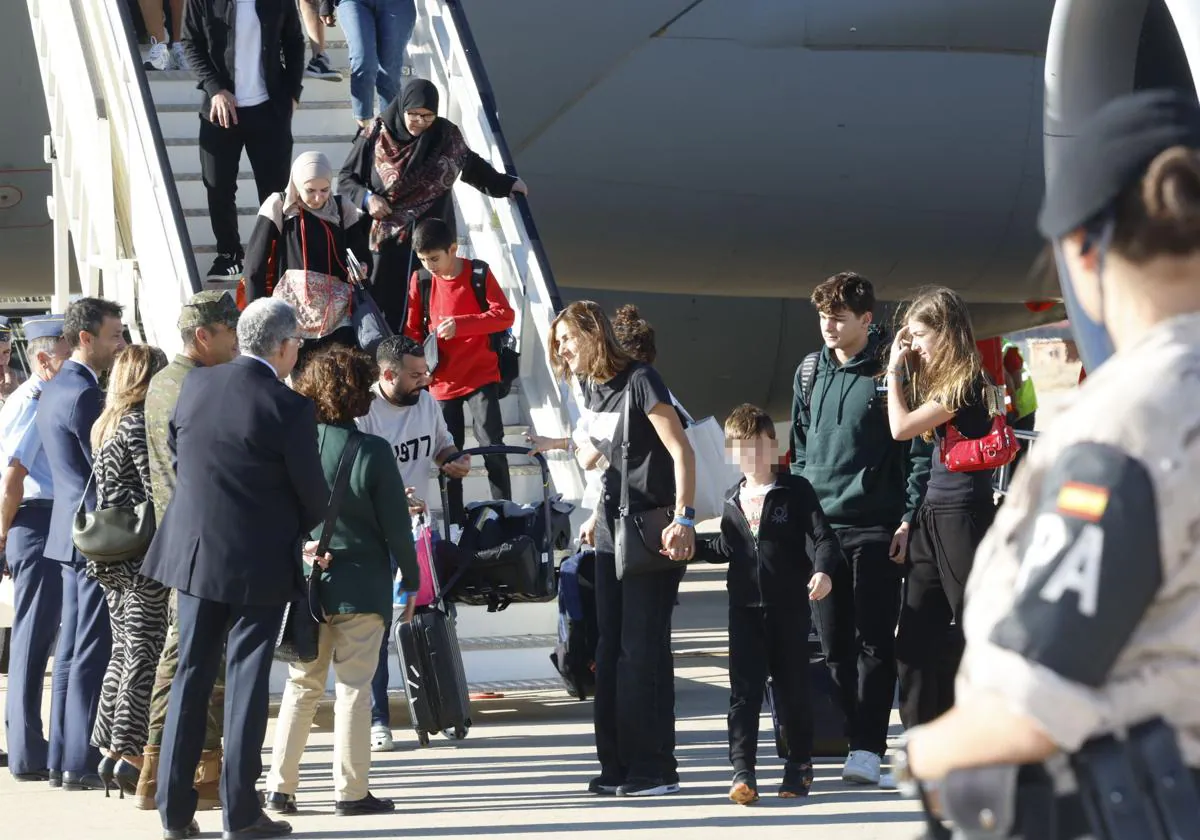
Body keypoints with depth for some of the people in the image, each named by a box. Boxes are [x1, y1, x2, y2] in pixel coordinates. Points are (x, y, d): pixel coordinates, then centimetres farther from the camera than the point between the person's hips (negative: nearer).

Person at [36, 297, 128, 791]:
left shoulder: (53, 391, 14)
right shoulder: (83, 394, -18)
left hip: (72, 531, 10)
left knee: (73, 649, 13)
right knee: (93, 653, -6)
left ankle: (64, 756, 18)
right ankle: (82, 762, -4)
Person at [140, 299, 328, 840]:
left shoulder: (196, 385, -1)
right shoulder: (289, 408, -16)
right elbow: (313, 494, -8)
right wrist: (299, 530, 14)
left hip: (192, 552, 5)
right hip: (258, 565, -5)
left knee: (190, 677, 11)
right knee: (246, 683, 3)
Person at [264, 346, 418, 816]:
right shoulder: (372, 452, -13)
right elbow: (395, 525, -8)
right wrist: (411, 580, 3)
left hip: (305, 583, 3)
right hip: (361, 587, -3)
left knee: (302, 686, 13)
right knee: (353, 688, 3)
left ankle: (280, 787, 12)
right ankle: (350, 791, 4)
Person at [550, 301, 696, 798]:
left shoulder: (639, 381, -15)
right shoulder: (589, 388, 10)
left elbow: (681, 451, -19)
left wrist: (684, 519, -26)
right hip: (614, 530, 8)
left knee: (643, 646, -7)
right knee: (611, 646, 8)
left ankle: (655, 769, -2)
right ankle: (617, 765, 14)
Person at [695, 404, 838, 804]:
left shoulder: (795, 490, -4)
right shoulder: (733, 499, 12)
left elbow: (823, 537, -10)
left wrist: (822, 570, -27)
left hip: (789, 605, -3)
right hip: (745, 606, 3)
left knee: (792, 687, 7)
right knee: (743, 689, -4)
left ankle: (799, 765, 20)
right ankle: (742, 770, -7)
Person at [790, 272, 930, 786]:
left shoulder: (891, 372, -4)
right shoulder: (810, 374, 12)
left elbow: (919, 451, -4)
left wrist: (908, 520, -10)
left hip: (875, 528, -5)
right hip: (820, 527, 5)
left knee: (873, 642, -4)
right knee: (833, 643, 6)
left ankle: (867, 748, -5)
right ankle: (842, 738, 11)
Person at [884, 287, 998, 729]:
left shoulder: (965, 384, -13)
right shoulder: (936, 380, 15)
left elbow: (901, 427, -15)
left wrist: (894, 370, -4)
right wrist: (900, 368, 11)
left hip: (964, 514, -9)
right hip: (932, 515, 9)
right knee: (915, 637, 7)